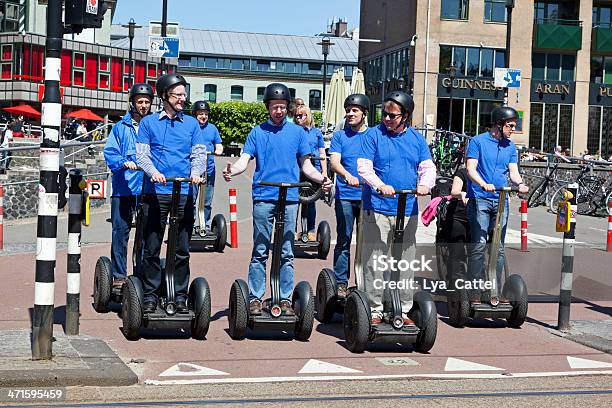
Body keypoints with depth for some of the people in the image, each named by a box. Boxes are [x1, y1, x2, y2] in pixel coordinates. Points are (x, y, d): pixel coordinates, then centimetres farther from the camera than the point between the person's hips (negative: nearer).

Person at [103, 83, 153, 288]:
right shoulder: (120, 127, 9)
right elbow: (110, 152, 2)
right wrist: (123, 163, -17)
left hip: (148, 188, 0)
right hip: (124, 187, 0)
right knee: (120, 231, -1)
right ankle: (119, 276, 6)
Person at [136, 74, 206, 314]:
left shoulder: (191, 124, 13)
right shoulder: (149, 123, 7)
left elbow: (199, 154, 8)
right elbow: (141, 154, 0)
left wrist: (196, 172, -13)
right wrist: (153, 172, -19)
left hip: (184, 194, 2)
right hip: (156, 193, -2)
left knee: (182, 250, 4)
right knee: (151, 248, 1)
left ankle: (180, 297, 12)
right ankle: (150, 296, 9)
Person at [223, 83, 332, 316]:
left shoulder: (297, 132, 11)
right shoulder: (258, 132, 8)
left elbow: (305, 165, 11)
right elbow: (245, 159, 1)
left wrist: (321, 179, -7)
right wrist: (233, 170, -21)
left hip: (289, 198, 1)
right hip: (263, 197, -1)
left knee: (286, 253, 4)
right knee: (260, 251, 1)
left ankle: (286, 299, 10)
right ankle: (255, 298, 6)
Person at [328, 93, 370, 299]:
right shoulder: (340, 136, 7)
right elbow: (334, 162, -5)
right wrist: (347, 176, -25)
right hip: (345, 196, -1)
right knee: (343, 241, 0)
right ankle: (341, 283, 6)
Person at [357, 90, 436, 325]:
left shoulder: (417, 138, 11)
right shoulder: (374, 135, 0)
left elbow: (428, 167, 7)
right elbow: (363, 166, -8)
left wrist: (424, 184, -15)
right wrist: (381, 186, -24)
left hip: (408, 211, 4)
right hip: (377, 209, -3)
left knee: (406, 262, 9)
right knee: (374, 260, -3)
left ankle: (403, 310, 18)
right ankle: (375, 310, 6)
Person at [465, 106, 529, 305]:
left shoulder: (510, 146, 15)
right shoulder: (478, 141, 0)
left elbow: (513, 171, 8)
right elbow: (470, 169, -8)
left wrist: (520, 183, -15)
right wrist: (484, 184, -26)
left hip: (501, 201, 5)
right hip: (480, 199, -5)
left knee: (498, 248, 5)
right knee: (479, 245, -11)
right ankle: (474, 292, -8)